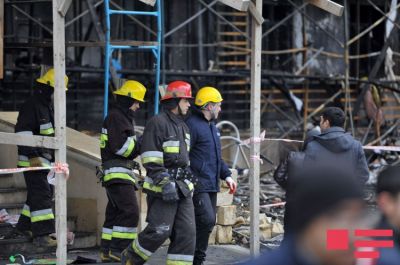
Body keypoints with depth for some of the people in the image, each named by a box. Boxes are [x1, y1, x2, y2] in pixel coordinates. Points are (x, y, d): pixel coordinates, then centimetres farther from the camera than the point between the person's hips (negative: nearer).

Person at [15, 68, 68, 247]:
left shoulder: (49, 108, 17)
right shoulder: (31, 106, -15)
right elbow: (22, 133, -20)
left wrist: (57, 157, 27)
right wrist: (32, 156, -24)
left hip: (45, 160, 10)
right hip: (33, 161, -10)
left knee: (41, 193, 15)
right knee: (41, 194, -14)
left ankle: (25, 225, 28)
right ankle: (42, 235, -16)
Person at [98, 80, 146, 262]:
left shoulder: (123, 117, 23)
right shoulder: (116, 117, -11)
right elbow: (120, 146, -20)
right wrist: (143, 145, -13)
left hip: (121, 173, 11)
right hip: (117, 172, -11)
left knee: (115, 212, 11)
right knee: (130, 211, -17)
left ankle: (106, 251, 14)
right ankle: (118, 249, -17)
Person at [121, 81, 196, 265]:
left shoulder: (182, 126, 20)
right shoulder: (158, 123, -10)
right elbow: (150, 158, -17)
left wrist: (189, 183, 23)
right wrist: (164, 182, -22)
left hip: (182, 187, 9)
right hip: (162, 187, -9)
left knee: (186, 232, 0)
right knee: (159, 231, -11)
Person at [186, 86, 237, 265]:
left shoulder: (211, 126, 20)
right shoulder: (192, 124, -12)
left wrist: (226, 175, 19)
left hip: (211, 186, 10)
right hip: (198, 185, -10)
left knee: (208, 223, 10)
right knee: (206, 220, -18)